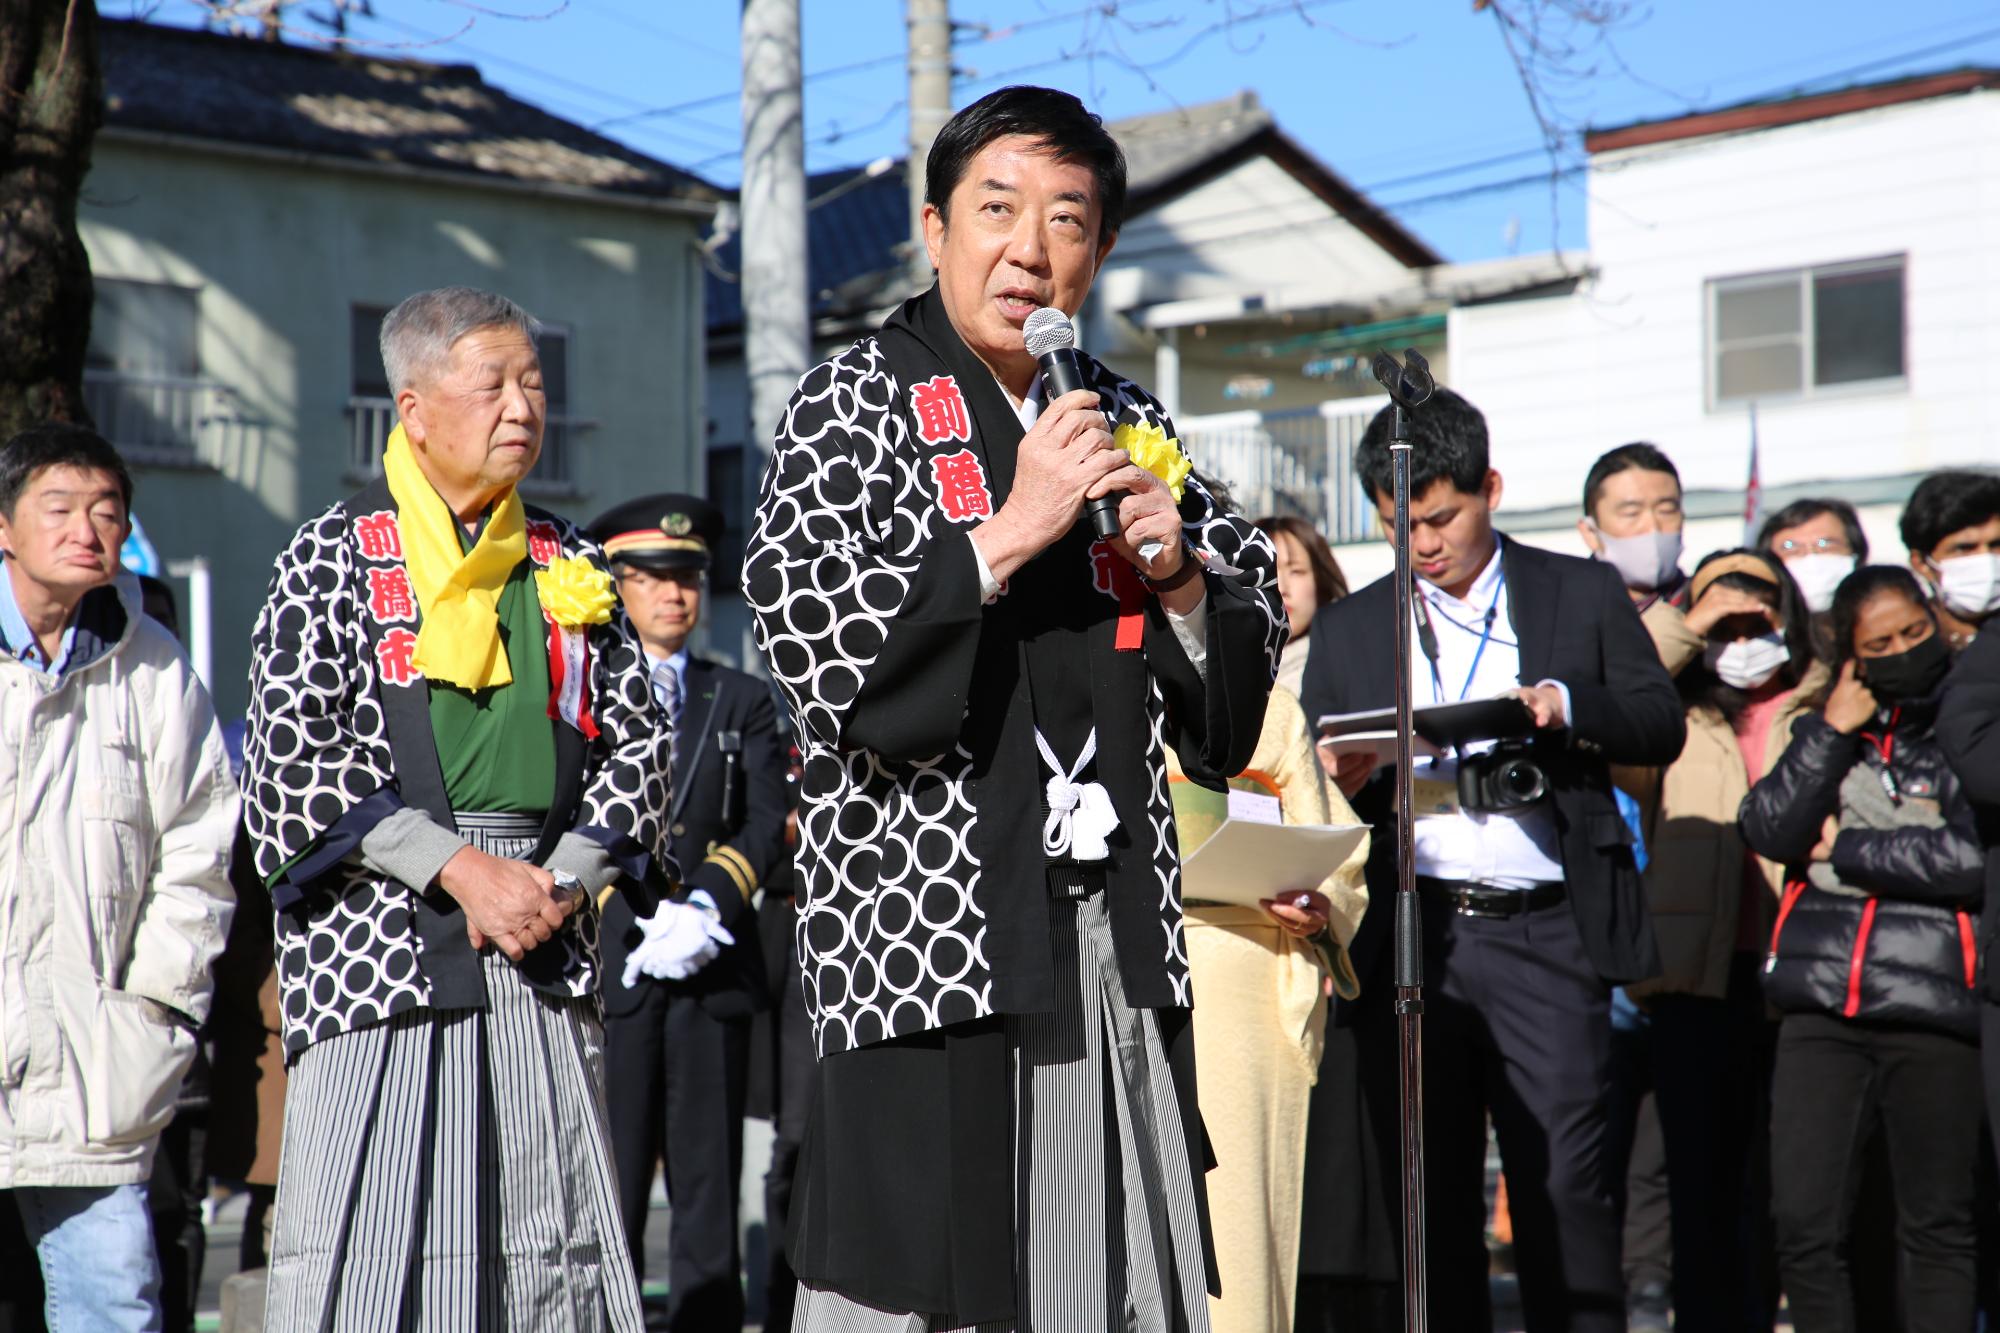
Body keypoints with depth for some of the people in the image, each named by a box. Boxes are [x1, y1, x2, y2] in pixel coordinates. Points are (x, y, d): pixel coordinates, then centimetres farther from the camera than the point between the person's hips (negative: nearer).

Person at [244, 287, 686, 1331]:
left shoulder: (568, 566, 15)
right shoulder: (332, 559, 2)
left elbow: (638, 739, 11)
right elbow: (287, 763, -6)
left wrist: (563, 878, -5)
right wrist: (459, 866, -12)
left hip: (547, 968, 4)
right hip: (380, 940, -4)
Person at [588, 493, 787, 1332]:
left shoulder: (742, 701, 17)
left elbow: (768, 822, 6)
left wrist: (709, 901, -11)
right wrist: (639, 912, -13)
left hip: (714, 968, 3)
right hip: (608, 958, -2)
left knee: (709, 1176, 3)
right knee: (609, 1175, -4)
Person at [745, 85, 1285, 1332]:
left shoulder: (1128, 423, 16)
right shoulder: (855, 401, 1)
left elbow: (1254, 642, 20)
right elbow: (810, 643, -11)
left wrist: (1175, 573, -1)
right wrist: (1009, 534, -15)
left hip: (1120, 931, 5)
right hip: (925, 921, -5)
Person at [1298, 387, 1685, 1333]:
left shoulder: (1583, 593, 13)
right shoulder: (1347, 628, 17)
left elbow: (1663, 723, 7)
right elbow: (1316, 783, 13)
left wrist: (1570, 706, -12)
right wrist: (1346, 782, -10)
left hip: (1545, 934, -2)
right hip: (1407, 937, 2)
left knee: (1563, 1181, -6)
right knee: (1426, 1191, 3)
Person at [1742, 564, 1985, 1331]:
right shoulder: (1829, 729, 16)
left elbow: (1975, 857, -13)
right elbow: (1769, 829, 3)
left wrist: (1846, 850, -4)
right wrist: (1833, 730, -4)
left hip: (1933, 1007, -3)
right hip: (1821, 1002, 3)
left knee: (1936, 1226, 4)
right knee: (1803, 1224, -1)